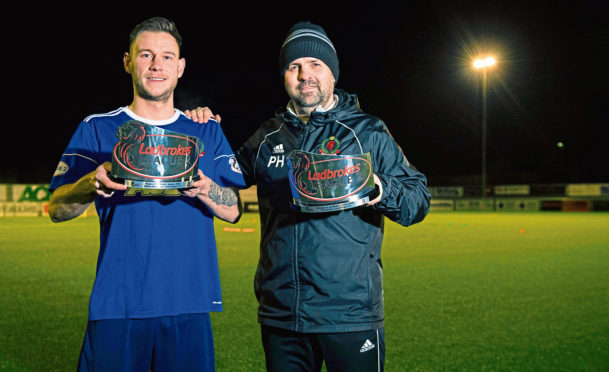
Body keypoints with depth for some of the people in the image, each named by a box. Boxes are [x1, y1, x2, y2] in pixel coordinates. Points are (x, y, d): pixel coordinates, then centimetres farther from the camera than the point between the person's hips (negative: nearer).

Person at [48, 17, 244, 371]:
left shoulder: (207, 132, 12)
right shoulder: (97, 129, 6)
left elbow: (233, 211, 5)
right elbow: (57, 209, 1)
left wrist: (203, 188, -16)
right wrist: (93, 183, -20)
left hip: (189, 304, 2)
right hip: (117, 302, -1)